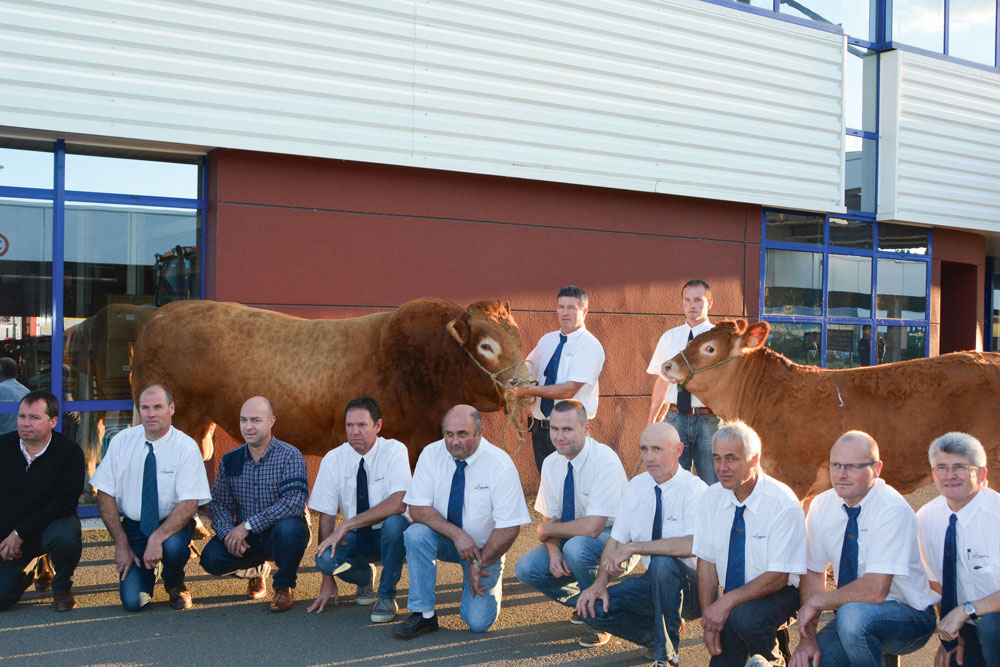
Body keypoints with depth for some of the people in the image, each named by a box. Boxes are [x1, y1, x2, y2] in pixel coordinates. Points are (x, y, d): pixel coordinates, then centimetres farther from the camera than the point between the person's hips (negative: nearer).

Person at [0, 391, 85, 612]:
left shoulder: (69, 451, -15)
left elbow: (65, 503, -19)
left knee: (65, 537, -38)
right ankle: (26, 571, 26)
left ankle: (62, 587, -5)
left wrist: (20, 533, -21)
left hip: (53, 522, -3)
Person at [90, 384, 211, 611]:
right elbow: (105, 494, -4)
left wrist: (157, 538, -32)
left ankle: (175, 585, 0)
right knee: (133, 601, -15)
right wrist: (121, 543, -11)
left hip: (173, 524, -1)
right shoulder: (121, 442, -5)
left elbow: (189, 504, -19)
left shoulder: (186, 447, -13)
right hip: (134, 525, 2)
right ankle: (147, 571, 21)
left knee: (174, 546, -36)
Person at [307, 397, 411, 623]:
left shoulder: (394, 451, -16)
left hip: (389, 536, -3)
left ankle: (387, 596, -12)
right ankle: (365, 576, 9)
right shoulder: (333, 460, -7)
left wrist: (348, 524, -32)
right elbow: (326, 516, -6)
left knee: (394, 523, -36)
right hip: (355, 537, 3)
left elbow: (398, 503, -30)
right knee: (325, 559, -27)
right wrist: (328, 581, -9)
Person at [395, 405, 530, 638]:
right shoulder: (431, 454, -13)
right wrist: (457, 534, -27)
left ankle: (490, 582, 19)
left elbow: (509, 528, -18)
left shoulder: (500, 465, -21)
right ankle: (423, 614, -16)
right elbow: (417, 509, -15)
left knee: (478, 621, -15)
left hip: (485, 549, -2)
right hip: (445, 540, 2)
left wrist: (479, 564, -17)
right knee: (416, 534, -30)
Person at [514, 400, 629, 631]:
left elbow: (592, 527, -31)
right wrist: (554, 552, -19)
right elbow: (550, 518, 2)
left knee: (576, 546, -36)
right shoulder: (551, 463, -2)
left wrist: (547, 530, -16)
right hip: (571, 539, 7)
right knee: (526, 568, -15)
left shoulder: (604, 460, -25)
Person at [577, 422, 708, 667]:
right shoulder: (637, 486, 2)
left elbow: (694, 544, -35)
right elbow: (616, 540, 4)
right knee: (593, 609, -15)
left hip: (692, 586, -6)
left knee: (663, 563, -38)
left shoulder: (694, 490, -18)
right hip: (654, 582, 6)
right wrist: (600, 582, -13)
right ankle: (660, 633, 9)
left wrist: (633, 547, -31)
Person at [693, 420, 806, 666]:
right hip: (731, 601, 5)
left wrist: (728, 601, -27)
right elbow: (707, 561, 1)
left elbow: (778, 577, -19)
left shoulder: (784, 504, -20)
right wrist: (708, 619, -9)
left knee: (745, 616, -34)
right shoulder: (711, 498, -4)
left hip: (777, 594, -5)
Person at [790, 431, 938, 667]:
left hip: (908, 615, -5)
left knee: (852, 615, -34)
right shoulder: (821, 506, -3)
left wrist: (817, 602, -18)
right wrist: (808, 636, -10)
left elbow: (876, 590, -28)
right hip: (853, 612, 5)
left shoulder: (893, 510, -22)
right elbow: (814, 573, 2)